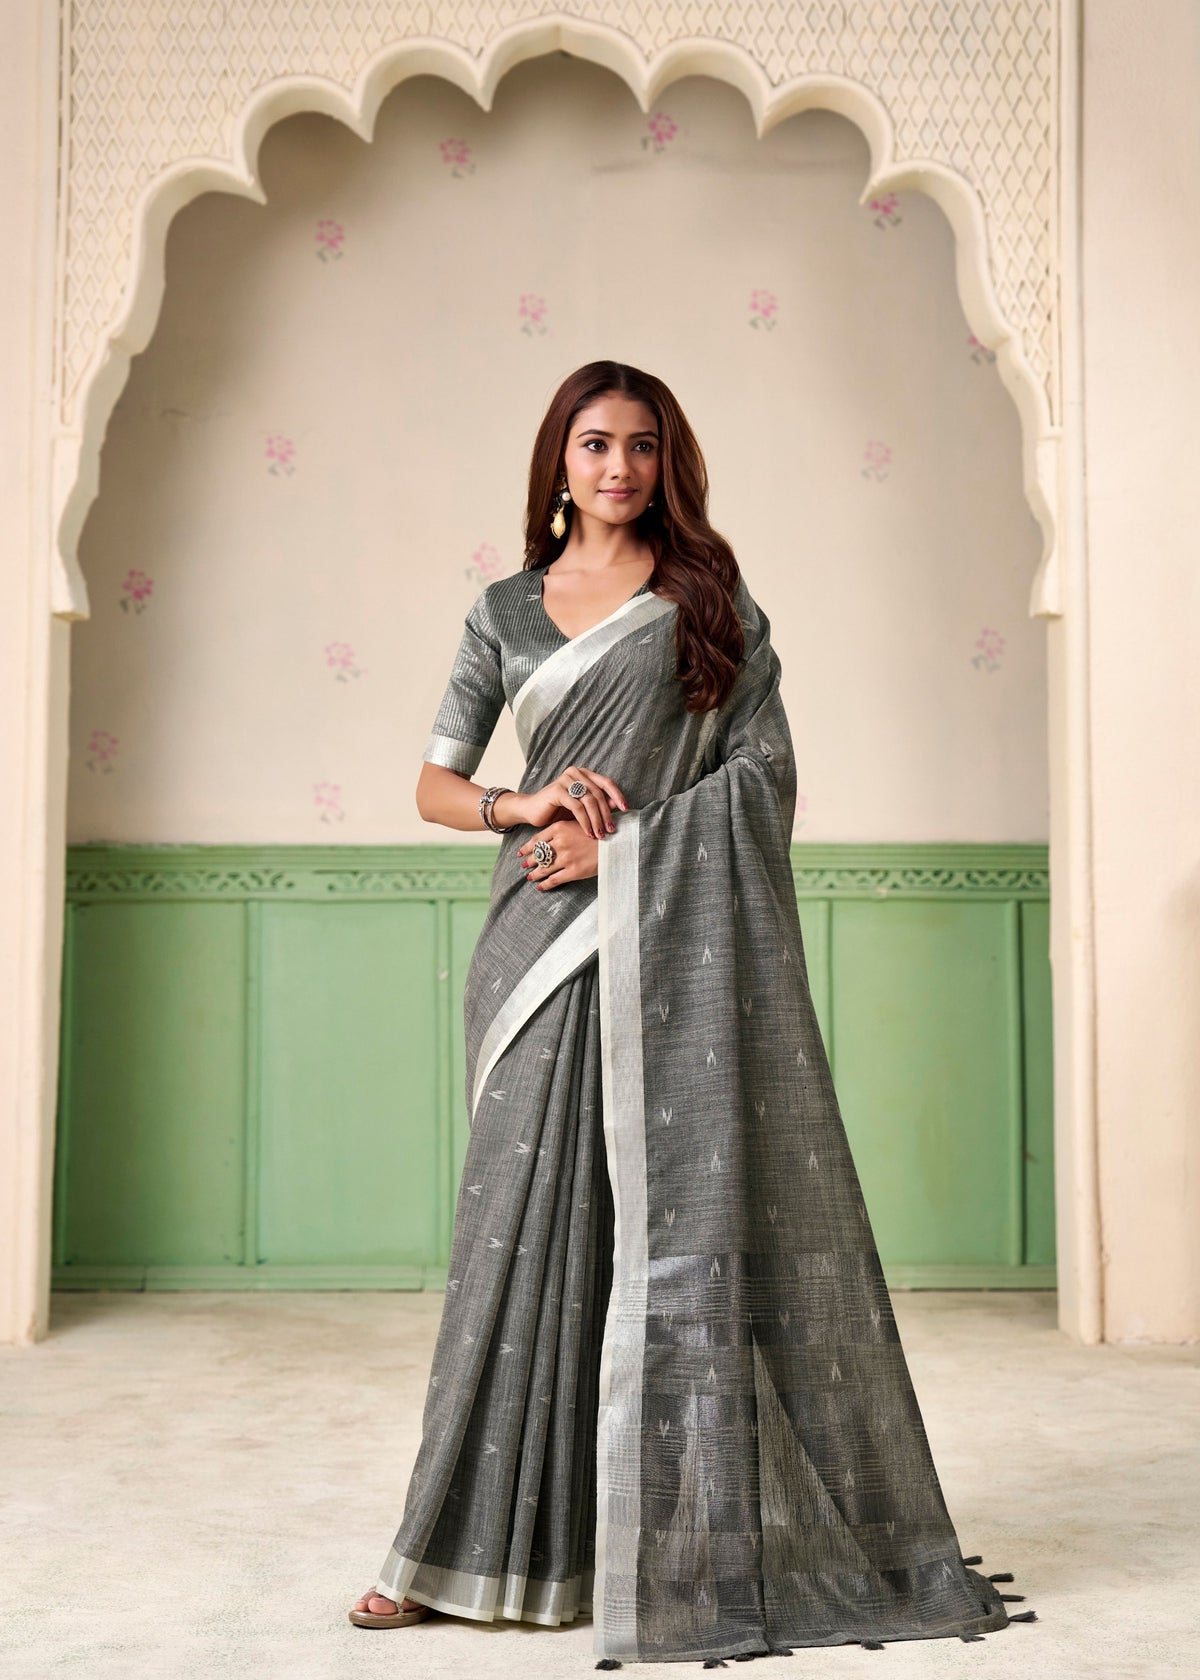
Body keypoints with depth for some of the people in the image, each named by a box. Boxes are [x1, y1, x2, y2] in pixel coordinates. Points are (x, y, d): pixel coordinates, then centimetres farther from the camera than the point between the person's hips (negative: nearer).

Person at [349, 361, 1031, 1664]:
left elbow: (767, 771, -1)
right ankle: (478, 1543, 7)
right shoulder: (505, 612, 13)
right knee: (530, 1215, -1)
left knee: (690, 1208, -2)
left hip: (681, 930, -1)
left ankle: (693, 1534, 9)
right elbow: (435, 783, 13)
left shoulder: (711, 597, 7)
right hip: (548, 936, 2)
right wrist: (522, 804, -8)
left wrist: (620, 843, -10)